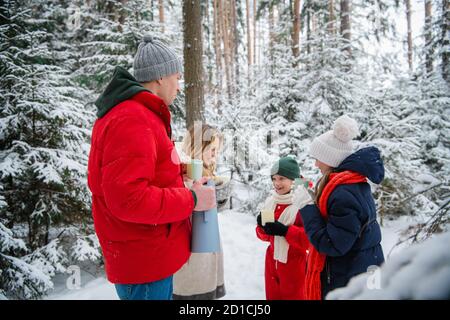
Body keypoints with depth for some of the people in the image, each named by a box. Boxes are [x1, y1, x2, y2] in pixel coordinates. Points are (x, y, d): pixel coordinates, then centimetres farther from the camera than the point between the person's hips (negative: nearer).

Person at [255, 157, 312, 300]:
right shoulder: (271, 201, 4)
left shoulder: (305, 202, -15)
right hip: (272, 262, 6)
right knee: (272, 296, 18)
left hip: (294, 266, -6)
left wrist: (284, 230, -27)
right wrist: (263, 226, -11)